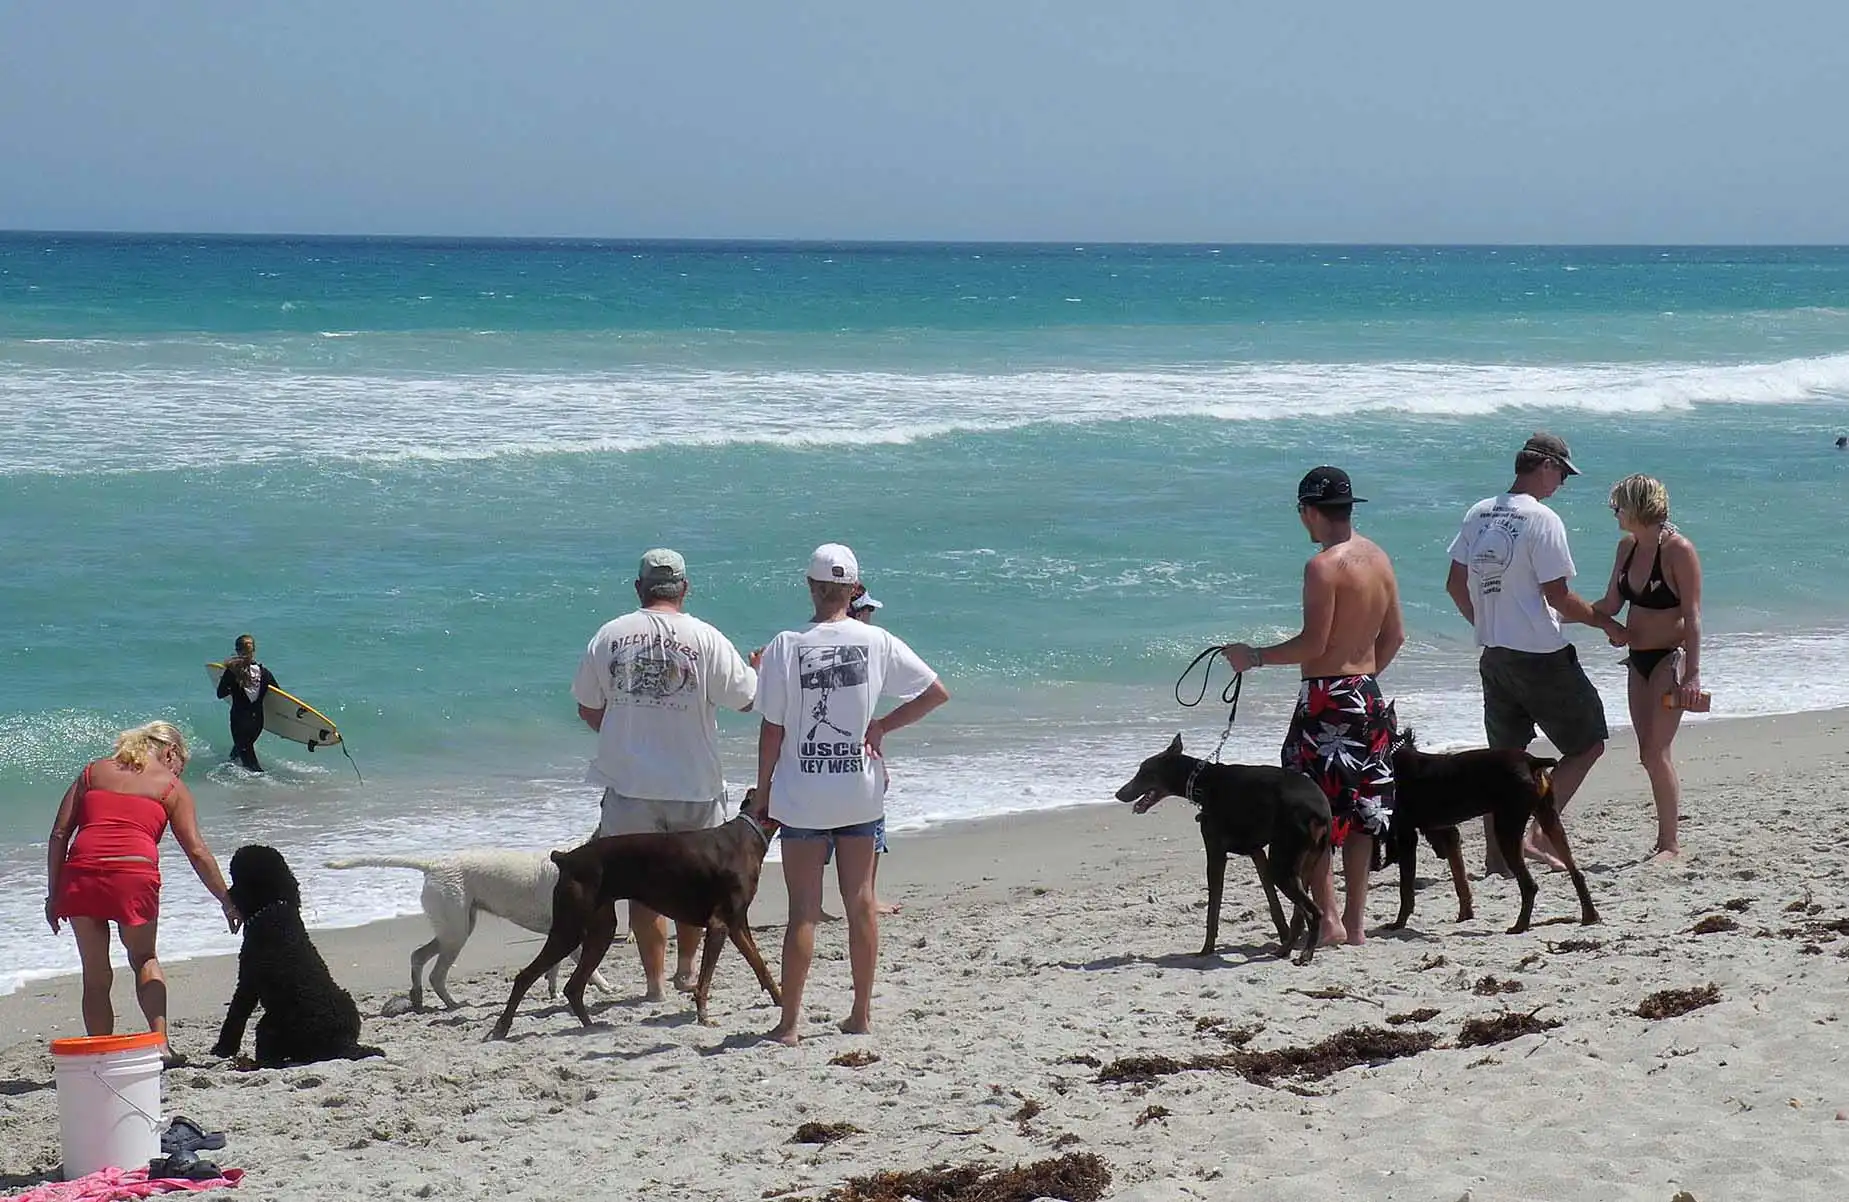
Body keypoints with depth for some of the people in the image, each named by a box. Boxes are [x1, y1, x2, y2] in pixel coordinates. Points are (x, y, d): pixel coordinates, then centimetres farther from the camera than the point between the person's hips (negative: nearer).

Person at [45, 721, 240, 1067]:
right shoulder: (171, 786, 16)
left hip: (81, 872, 1)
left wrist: (53, 894, 15)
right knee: (144, 958, 22)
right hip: (135, 873, -1)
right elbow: (196, 851, 10)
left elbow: (60, 834, 15)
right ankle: (160, 1042, 7)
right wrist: (226, 900, 17)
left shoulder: (93, 772, 23)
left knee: (96, 973, 14)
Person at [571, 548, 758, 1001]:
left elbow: (587, 709, 7)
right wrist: (759, 668, 22)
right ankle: (686, 968, 27)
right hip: (694, 784, -1)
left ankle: (654, 981, 8)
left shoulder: (609, 636, -1)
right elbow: (746, 699, -1)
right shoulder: (705, 639, -8)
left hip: (630, 782, 1)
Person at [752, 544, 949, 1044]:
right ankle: (861, 1014, 19)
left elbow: (771, 729, -7)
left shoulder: (786, 647, -11)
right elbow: (937, 693, 0)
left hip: (802, 798, -2)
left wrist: (762, 791, 4)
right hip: (860, 795, 2)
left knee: (803, 911, 1)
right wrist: (883, 726, 6)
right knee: (860, 904, 13)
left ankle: (790, 1022, 1)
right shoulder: (877, 642, -4)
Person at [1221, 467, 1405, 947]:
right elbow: (1394, 636, 15)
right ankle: (1355, 921, 14)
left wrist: (1255, 656, -7)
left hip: (1327, 697, -8)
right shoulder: (1379, 558, 10)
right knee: (1361, 811, 10)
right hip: (1369, 694, 8)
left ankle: (1327, 918, -6)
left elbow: (1313, 643, -19)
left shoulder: (1323, 566, -15)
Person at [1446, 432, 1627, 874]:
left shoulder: (1478, 514, 5)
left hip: (1494, 654, 7)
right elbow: (1558, 597, -16)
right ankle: (1541, 833, -5)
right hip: (1541, 656, -7)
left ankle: (1497, 853, 14)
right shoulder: (1542, 519, -16)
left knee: (1505, 755, 14)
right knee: (1588, 744, 5)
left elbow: (1455, 584, 11)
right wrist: (1606, 623, -2)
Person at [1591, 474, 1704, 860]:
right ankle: (1666, 833, 17)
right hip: (1638, 660, 8)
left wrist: (1691, 674, -21)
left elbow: (1692, 616, -17)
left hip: (1669, 657, -8)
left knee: (1657, 752, -10)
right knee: (1648, 753, 8)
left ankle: (1670, 843, -2)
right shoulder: (1627, 547, 8)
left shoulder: (1678, 549, -15)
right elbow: (1609, 607, 14)